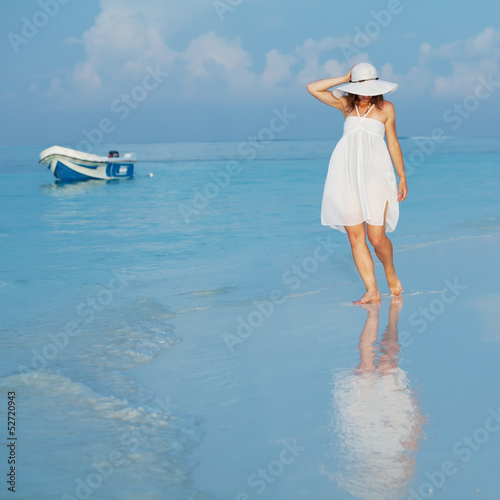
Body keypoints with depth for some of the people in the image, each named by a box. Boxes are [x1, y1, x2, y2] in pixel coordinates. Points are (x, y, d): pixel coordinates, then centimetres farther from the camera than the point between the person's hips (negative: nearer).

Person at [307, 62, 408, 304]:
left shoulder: (385, 108, 8)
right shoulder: (346, 104, 11)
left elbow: (393, 144, 13)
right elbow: (313, 88, 5)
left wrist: (403, 178, 13)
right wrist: (345, 79, 5)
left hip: (375, 173, -2)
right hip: (346, 174, 2)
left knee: (377, 237, -7)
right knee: (355, 237, -1)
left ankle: (390, 272, 23)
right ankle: (371, 290, 6)